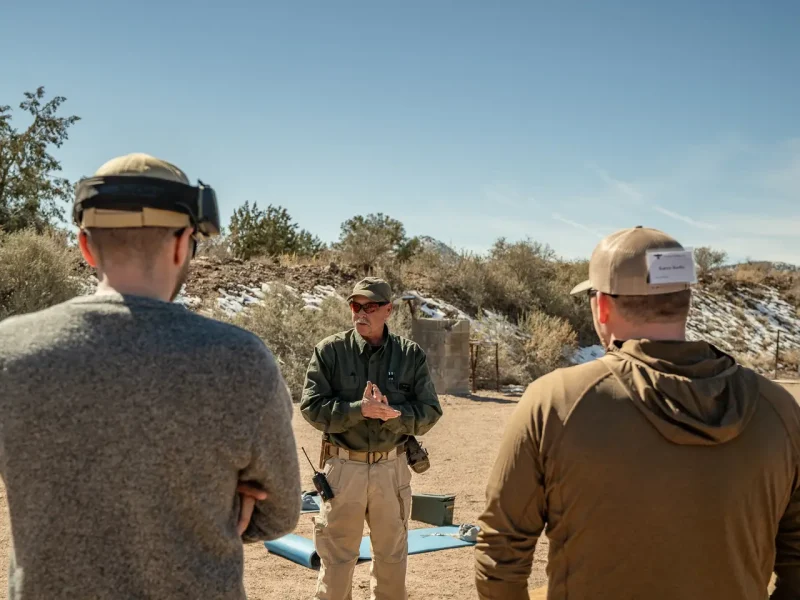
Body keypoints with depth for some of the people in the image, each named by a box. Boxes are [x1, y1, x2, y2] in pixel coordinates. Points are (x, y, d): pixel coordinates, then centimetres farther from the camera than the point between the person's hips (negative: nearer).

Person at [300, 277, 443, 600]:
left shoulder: (411, 355, 0)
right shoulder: (330, 351, -5)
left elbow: (429, 413, -3)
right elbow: (312, 406, -10)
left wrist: (391, 413, -21)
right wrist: (359, 409, -23)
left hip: (392, 467, 2)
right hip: (343, 467, -2)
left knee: (392, 554, 17)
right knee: (336, 556, 9)